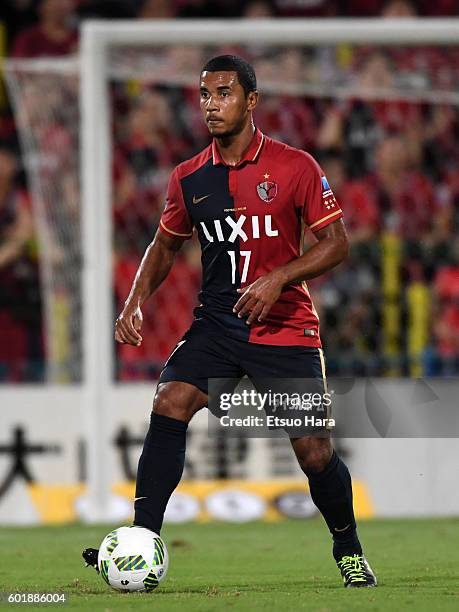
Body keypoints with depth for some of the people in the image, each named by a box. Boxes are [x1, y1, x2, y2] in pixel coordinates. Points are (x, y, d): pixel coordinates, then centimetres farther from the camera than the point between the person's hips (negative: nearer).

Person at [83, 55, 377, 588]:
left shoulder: (294, 167, -6)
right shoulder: (189, 178, 5)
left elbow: (336, 243, -4)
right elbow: (165, 246, 19)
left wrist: (278, 278, -18)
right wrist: (136, 300, 2)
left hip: (285, 325, -3)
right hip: (216, 323, 3)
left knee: (314, 452, -5)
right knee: (168, 405, -21)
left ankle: (349, 549, 22)